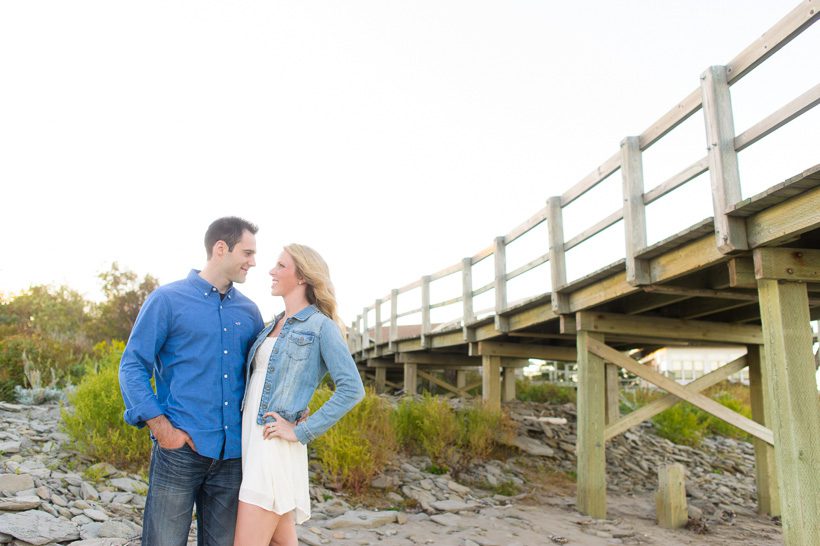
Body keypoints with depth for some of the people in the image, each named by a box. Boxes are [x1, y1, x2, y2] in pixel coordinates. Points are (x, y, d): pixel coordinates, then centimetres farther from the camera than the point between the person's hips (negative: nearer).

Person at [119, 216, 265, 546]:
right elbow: (132, 367, -3)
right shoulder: (167, 300, -1)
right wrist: (161, 427, -13)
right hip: (180, 448, -4)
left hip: (233, 454, 4)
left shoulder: (249, 312, 12)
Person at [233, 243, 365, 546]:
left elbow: (352, 389, -16)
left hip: (275, 444, -8)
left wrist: (301, 432, -17)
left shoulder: (321, 326, -7)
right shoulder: (274, 325, 16)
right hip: (251, 440, 8)